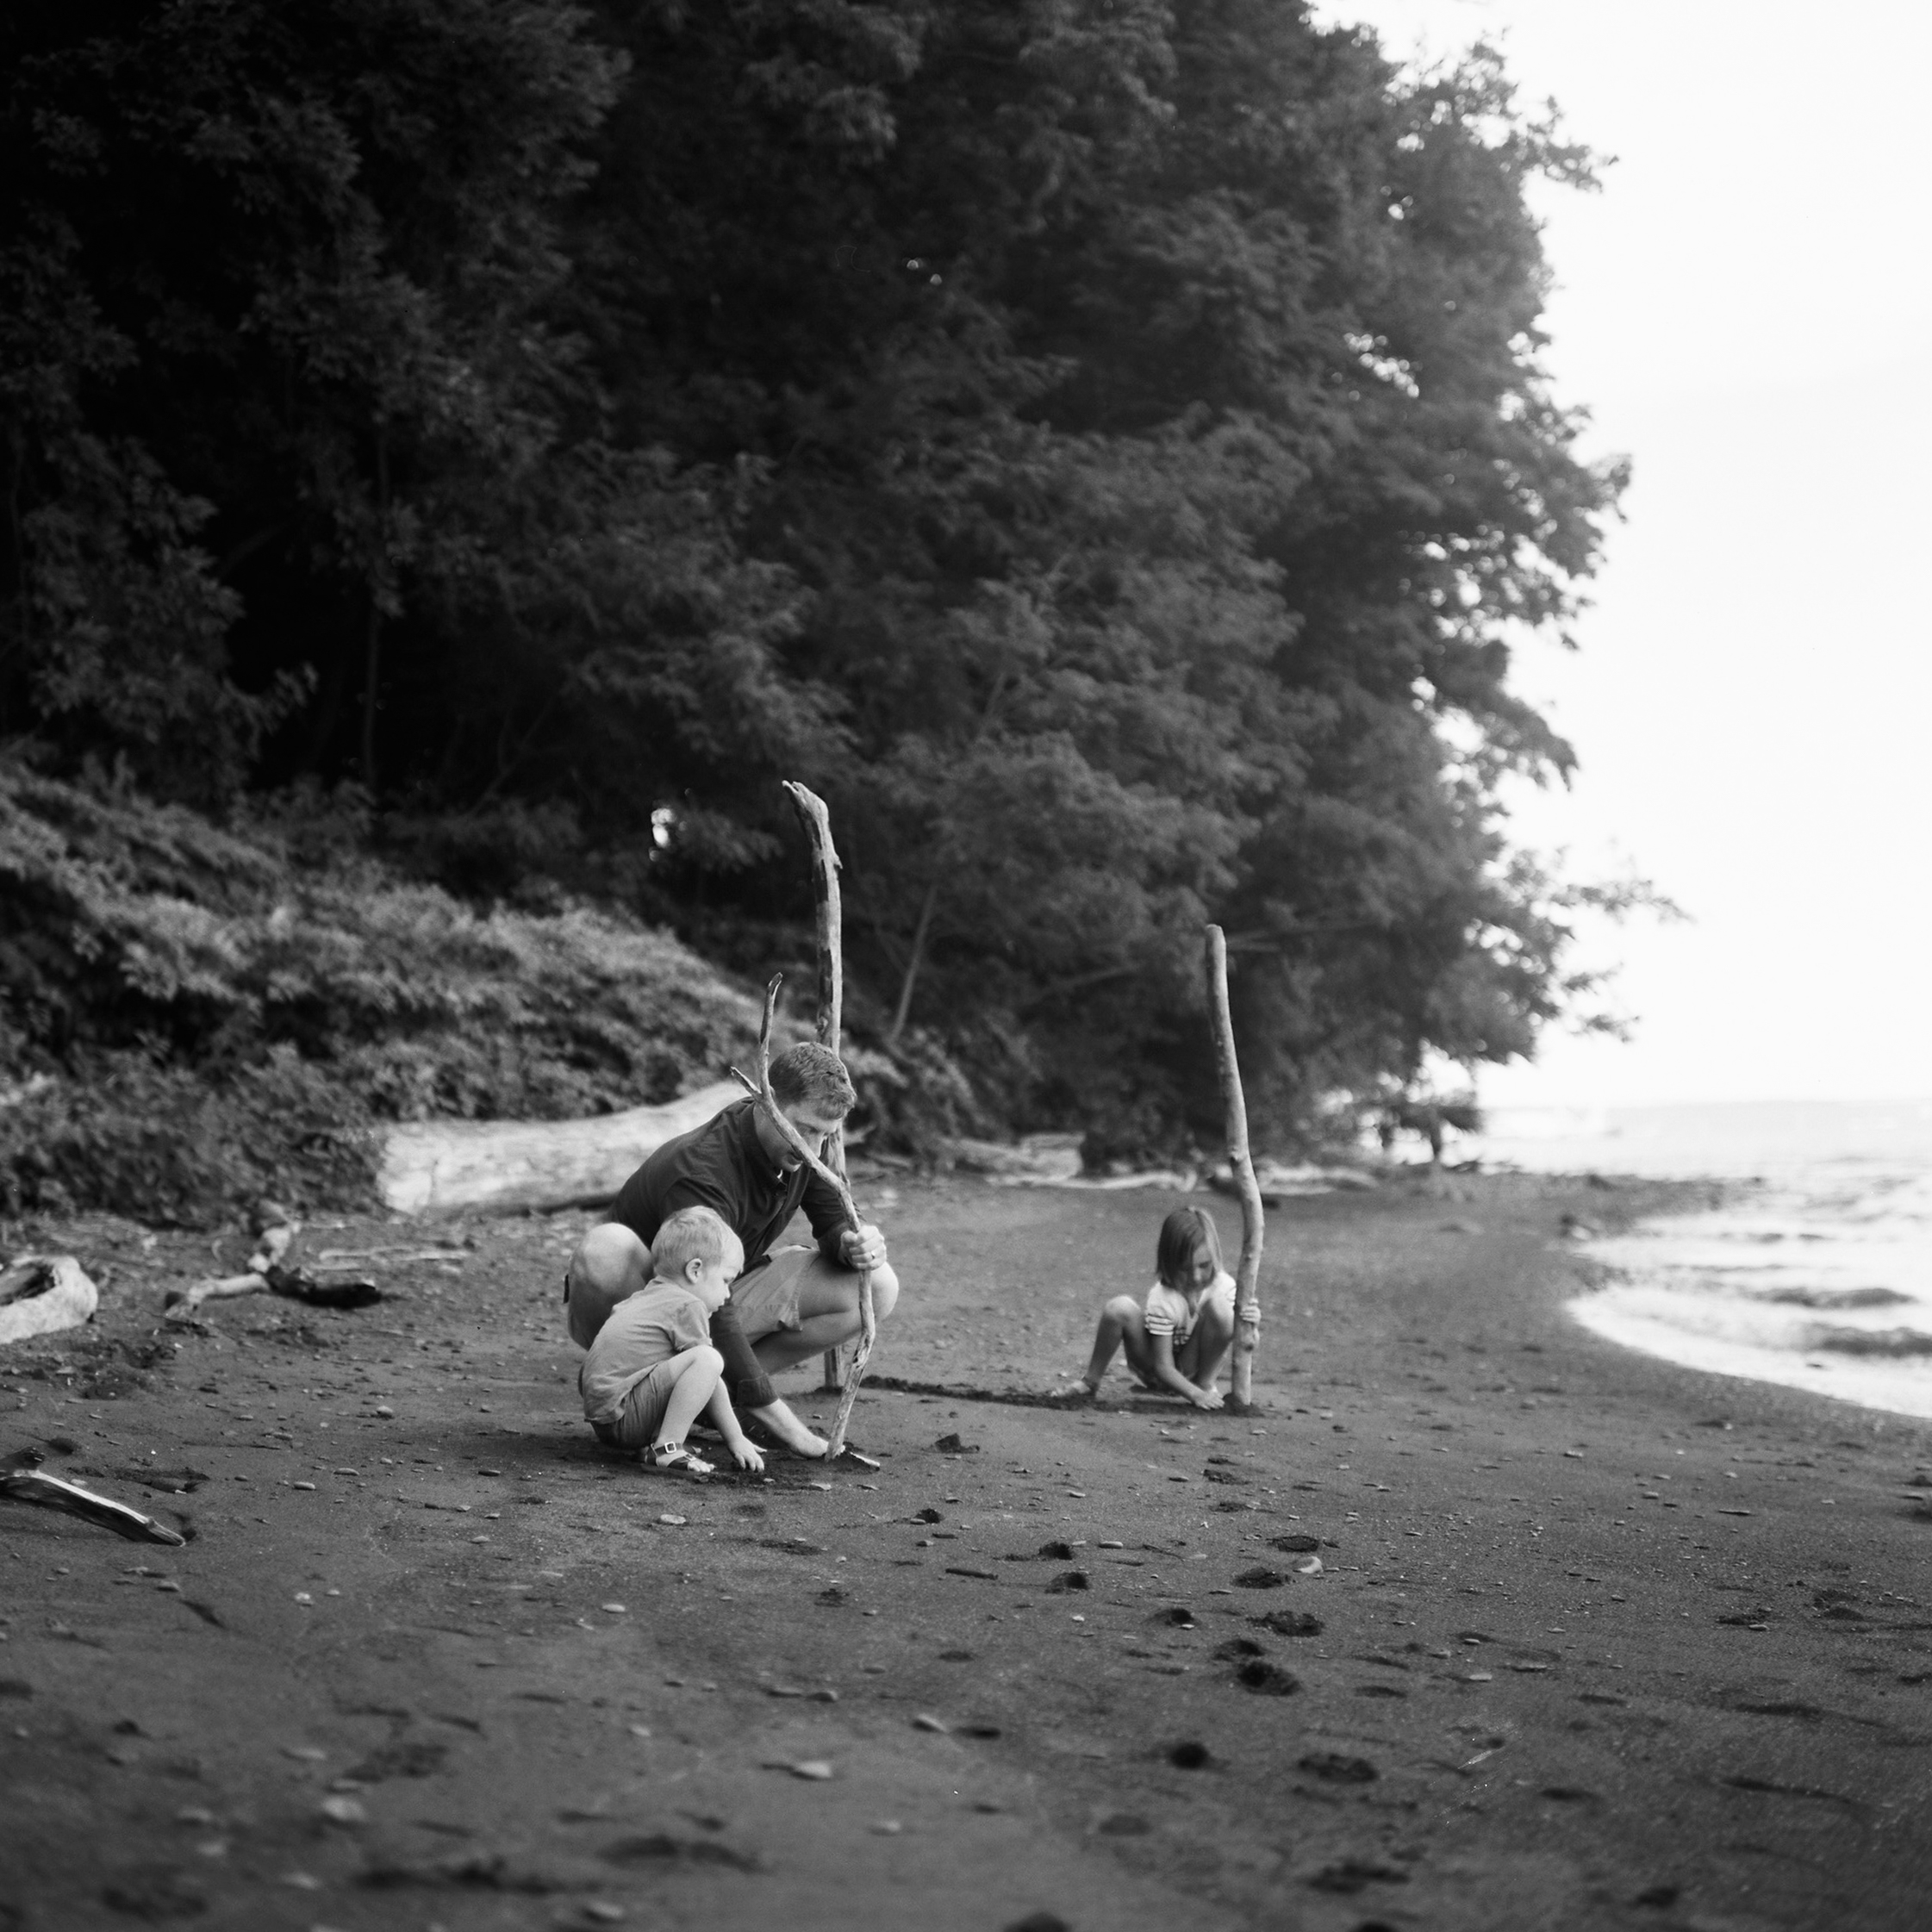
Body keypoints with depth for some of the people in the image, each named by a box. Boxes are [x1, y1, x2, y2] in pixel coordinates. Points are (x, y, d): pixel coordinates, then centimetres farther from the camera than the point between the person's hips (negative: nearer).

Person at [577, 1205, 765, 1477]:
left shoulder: (643, 1298, 22)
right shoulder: (689, 1306, -7)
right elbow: (708, 1377, -7)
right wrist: (736, 1440, -1)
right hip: (621, 1416, -10)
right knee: (707, 1359, -21)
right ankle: (666, 1450, -19)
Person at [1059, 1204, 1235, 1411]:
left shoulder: (1224, 1286, -16)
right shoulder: (1162, 1299, -25)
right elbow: (1163, 1366, -23)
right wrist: (1195, 1394, -35)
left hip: (1192, 1368, 2)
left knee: (1219, 1307, -27)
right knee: (1120, 1308, -31)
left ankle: (1205, 1383, -7)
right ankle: (1091, 1382, -11)